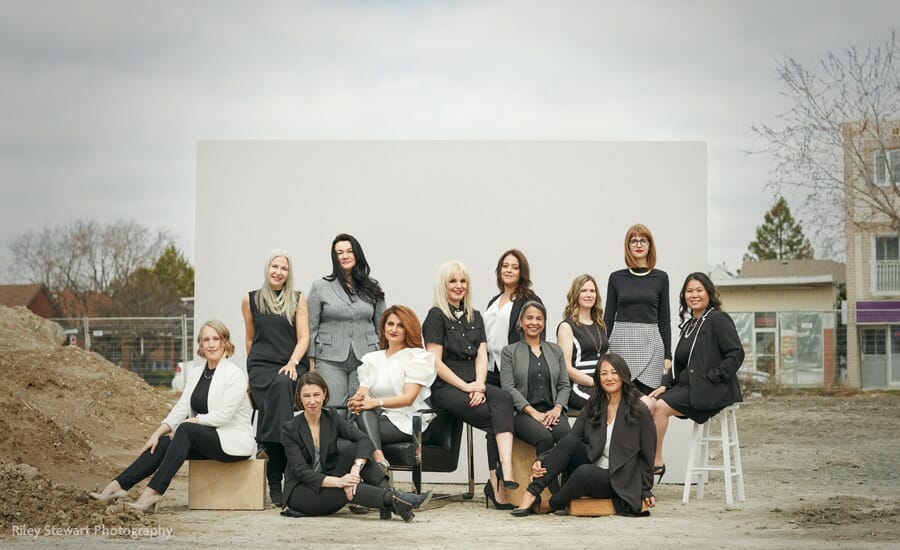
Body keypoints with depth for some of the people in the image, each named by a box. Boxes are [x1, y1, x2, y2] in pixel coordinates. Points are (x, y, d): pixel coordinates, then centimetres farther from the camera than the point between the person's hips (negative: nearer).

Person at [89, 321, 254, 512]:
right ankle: (119, 485, -20)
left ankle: (153, 491, -34)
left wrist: (189, 422, -13)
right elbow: (181, 408, 5)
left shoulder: (235, 374, -10)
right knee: (163, 443, -14)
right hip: (207, 440, 7)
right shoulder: (197, 374, 12)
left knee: (185, 429, -29)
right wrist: (157, 433, -7)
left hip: (235, 441, -7)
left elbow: (223, 415, -18)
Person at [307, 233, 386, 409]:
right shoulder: (320, 287, 5)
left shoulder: (372, 289, 11)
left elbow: (381, 328, 14)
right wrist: (311, 364, -1)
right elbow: (311, 328, 4)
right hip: (330, 361, -2)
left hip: (365, 360, 2)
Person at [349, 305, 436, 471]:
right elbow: (362, 392, 6)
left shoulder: (417, 357, 3)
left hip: (408, 422, -4)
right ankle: (378, 458, -46)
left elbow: (409, 398, -10)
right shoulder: (372, 359, 20)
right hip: (380, 418, 4)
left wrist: (377, 402, -24)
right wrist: (357, 400, -20)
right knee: (364, 410, -31)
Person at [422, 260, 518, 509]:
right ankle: (500, 477, -17)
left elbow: (482, 356, 11)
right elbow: (435, 362, -7)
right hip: (444, 387, -5)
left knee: (504, 399, -28)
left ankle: (502, 476, -38)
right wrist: (466, 386, -13)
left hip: (473, 386, 5)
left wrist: (479, 385, -8)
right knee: (499, 414, -25)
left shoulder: (474, 317, 20)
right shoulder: (436, 316, 0)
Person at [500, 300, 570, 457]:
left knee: (568, 436, -32)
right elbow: (508, 387, 0)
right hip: (523, 414, -3)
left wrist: (557, 408, -5)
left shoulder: (555, 350, 22)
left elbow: (564, 385, 17)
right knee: (545, 438, -35)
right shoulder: (510, 351, 11)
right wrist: (533, 412, -12)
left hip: (551, 412, 3)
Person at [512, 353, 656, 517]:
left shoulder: (638, 411, -3)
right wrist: (542, 461, -14)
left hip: (619, 481, -4)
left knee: (585, 471, -36)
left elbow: (647, 454, 3)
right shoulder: (591, 408, 9)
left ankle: (549, 505, -14)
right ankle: (532, 493, -29)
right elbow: (569, 444, 2)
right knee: (570, 440, -24)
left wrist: (646, 491, 5)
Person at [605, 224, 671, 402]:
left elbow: (664, 319, 7)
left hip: (650, 342, 0)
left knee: (647, 399, -4)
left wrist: (667, 355, 3)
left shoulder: (660, 277, 6)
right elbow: (608, 317, 8)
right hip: (621, 341, 0)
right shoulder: (616, 277, 7)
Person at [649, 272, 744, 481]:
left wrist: (712, 378, -17)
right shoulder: (689, 325, 19)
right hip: (687, 386, 8)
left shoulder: (718, 319, -6)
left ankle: (657, 462, -15)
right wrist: (665, 385, 7)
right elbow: (680, 364, 21)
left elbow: (736, 354, -13)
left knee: (660, 406, -23)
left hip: (710, 390, -8)